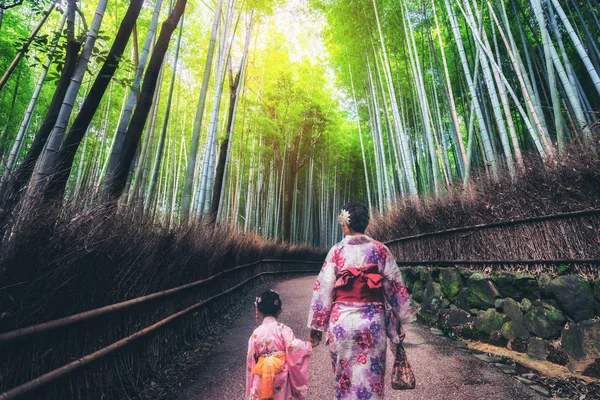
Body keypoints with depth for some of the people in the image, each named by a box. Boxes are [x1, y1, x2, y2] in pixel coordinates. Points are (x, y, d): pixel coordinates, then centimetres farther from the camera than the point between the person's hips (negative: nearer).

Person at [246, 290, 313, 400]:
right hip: (281, 376, -1)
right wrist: (308, 346, -7)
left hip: (262, 377, 1)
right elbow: (294, 347, -26)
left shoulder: (256, 333, -8)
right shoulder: (283, 329, -15)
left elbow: (251, 357, -1)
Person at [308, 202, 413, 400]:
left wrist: (316, 326, 3)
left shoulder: (337, 252, -8)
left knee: (345, 377, 19)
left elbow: (323, 289, -6)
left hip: (342, 322, -1)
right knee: (370, 380, 16)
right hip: (373, 322, 1)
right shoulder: (380, 250, -4)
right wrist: (399, 322, 11)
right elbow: (395, 287, -1)